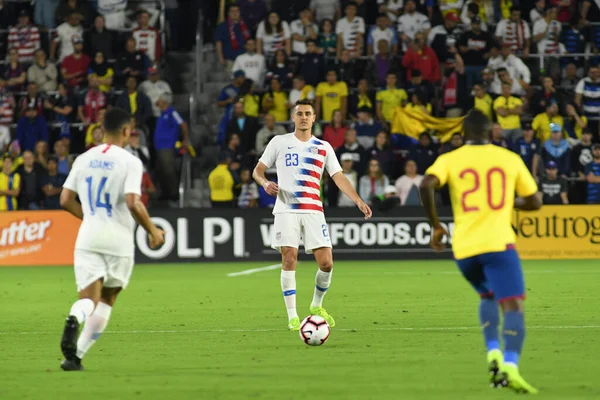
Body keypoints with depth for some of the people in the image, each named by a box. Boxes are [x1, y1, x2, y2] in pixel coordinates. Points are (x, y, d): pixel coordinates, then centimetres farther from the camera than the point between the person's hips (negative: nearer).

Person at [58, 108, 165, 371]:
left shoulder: (84, 159, 8)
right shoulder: (130, 162, -7)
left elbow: (66, 200, 8)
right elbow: (133, 203, -17)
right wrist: (153, 231, -3)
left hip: (88, 238, 3)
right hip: (119, 240, -3)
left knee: (89, 298, -3)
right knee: (107, 299, 14)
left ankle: (74, 320, -39)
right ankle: (77, 354, 4)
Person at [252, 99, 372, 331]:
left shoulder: (323, 147, 12)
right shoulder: (279, 142, 7)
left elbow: (338, 178, 7)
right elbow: (258, 170, 9)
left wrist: (358, 201, -6)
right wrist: (265, 183, -14)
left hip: (313, 211, 2)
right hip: (286, 210, -2)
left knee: (326, 262, -7)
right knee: (289, 260, -10)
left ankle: (317, 306, 18)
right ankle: (292, 316, -1)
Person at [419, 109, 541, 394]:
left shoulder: (450, 160, 7)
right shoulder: (510, 159, 9)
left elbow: (426, 186, -12)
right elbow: (534, 202, 14)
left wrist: (436, 225, 1)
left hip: (463, 247, 3)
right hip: (498, 242, -3)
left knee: (488, 296, 27)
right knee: (512, 305, -8)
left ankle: (493, 353, 9)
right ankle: (510, 366, -31)